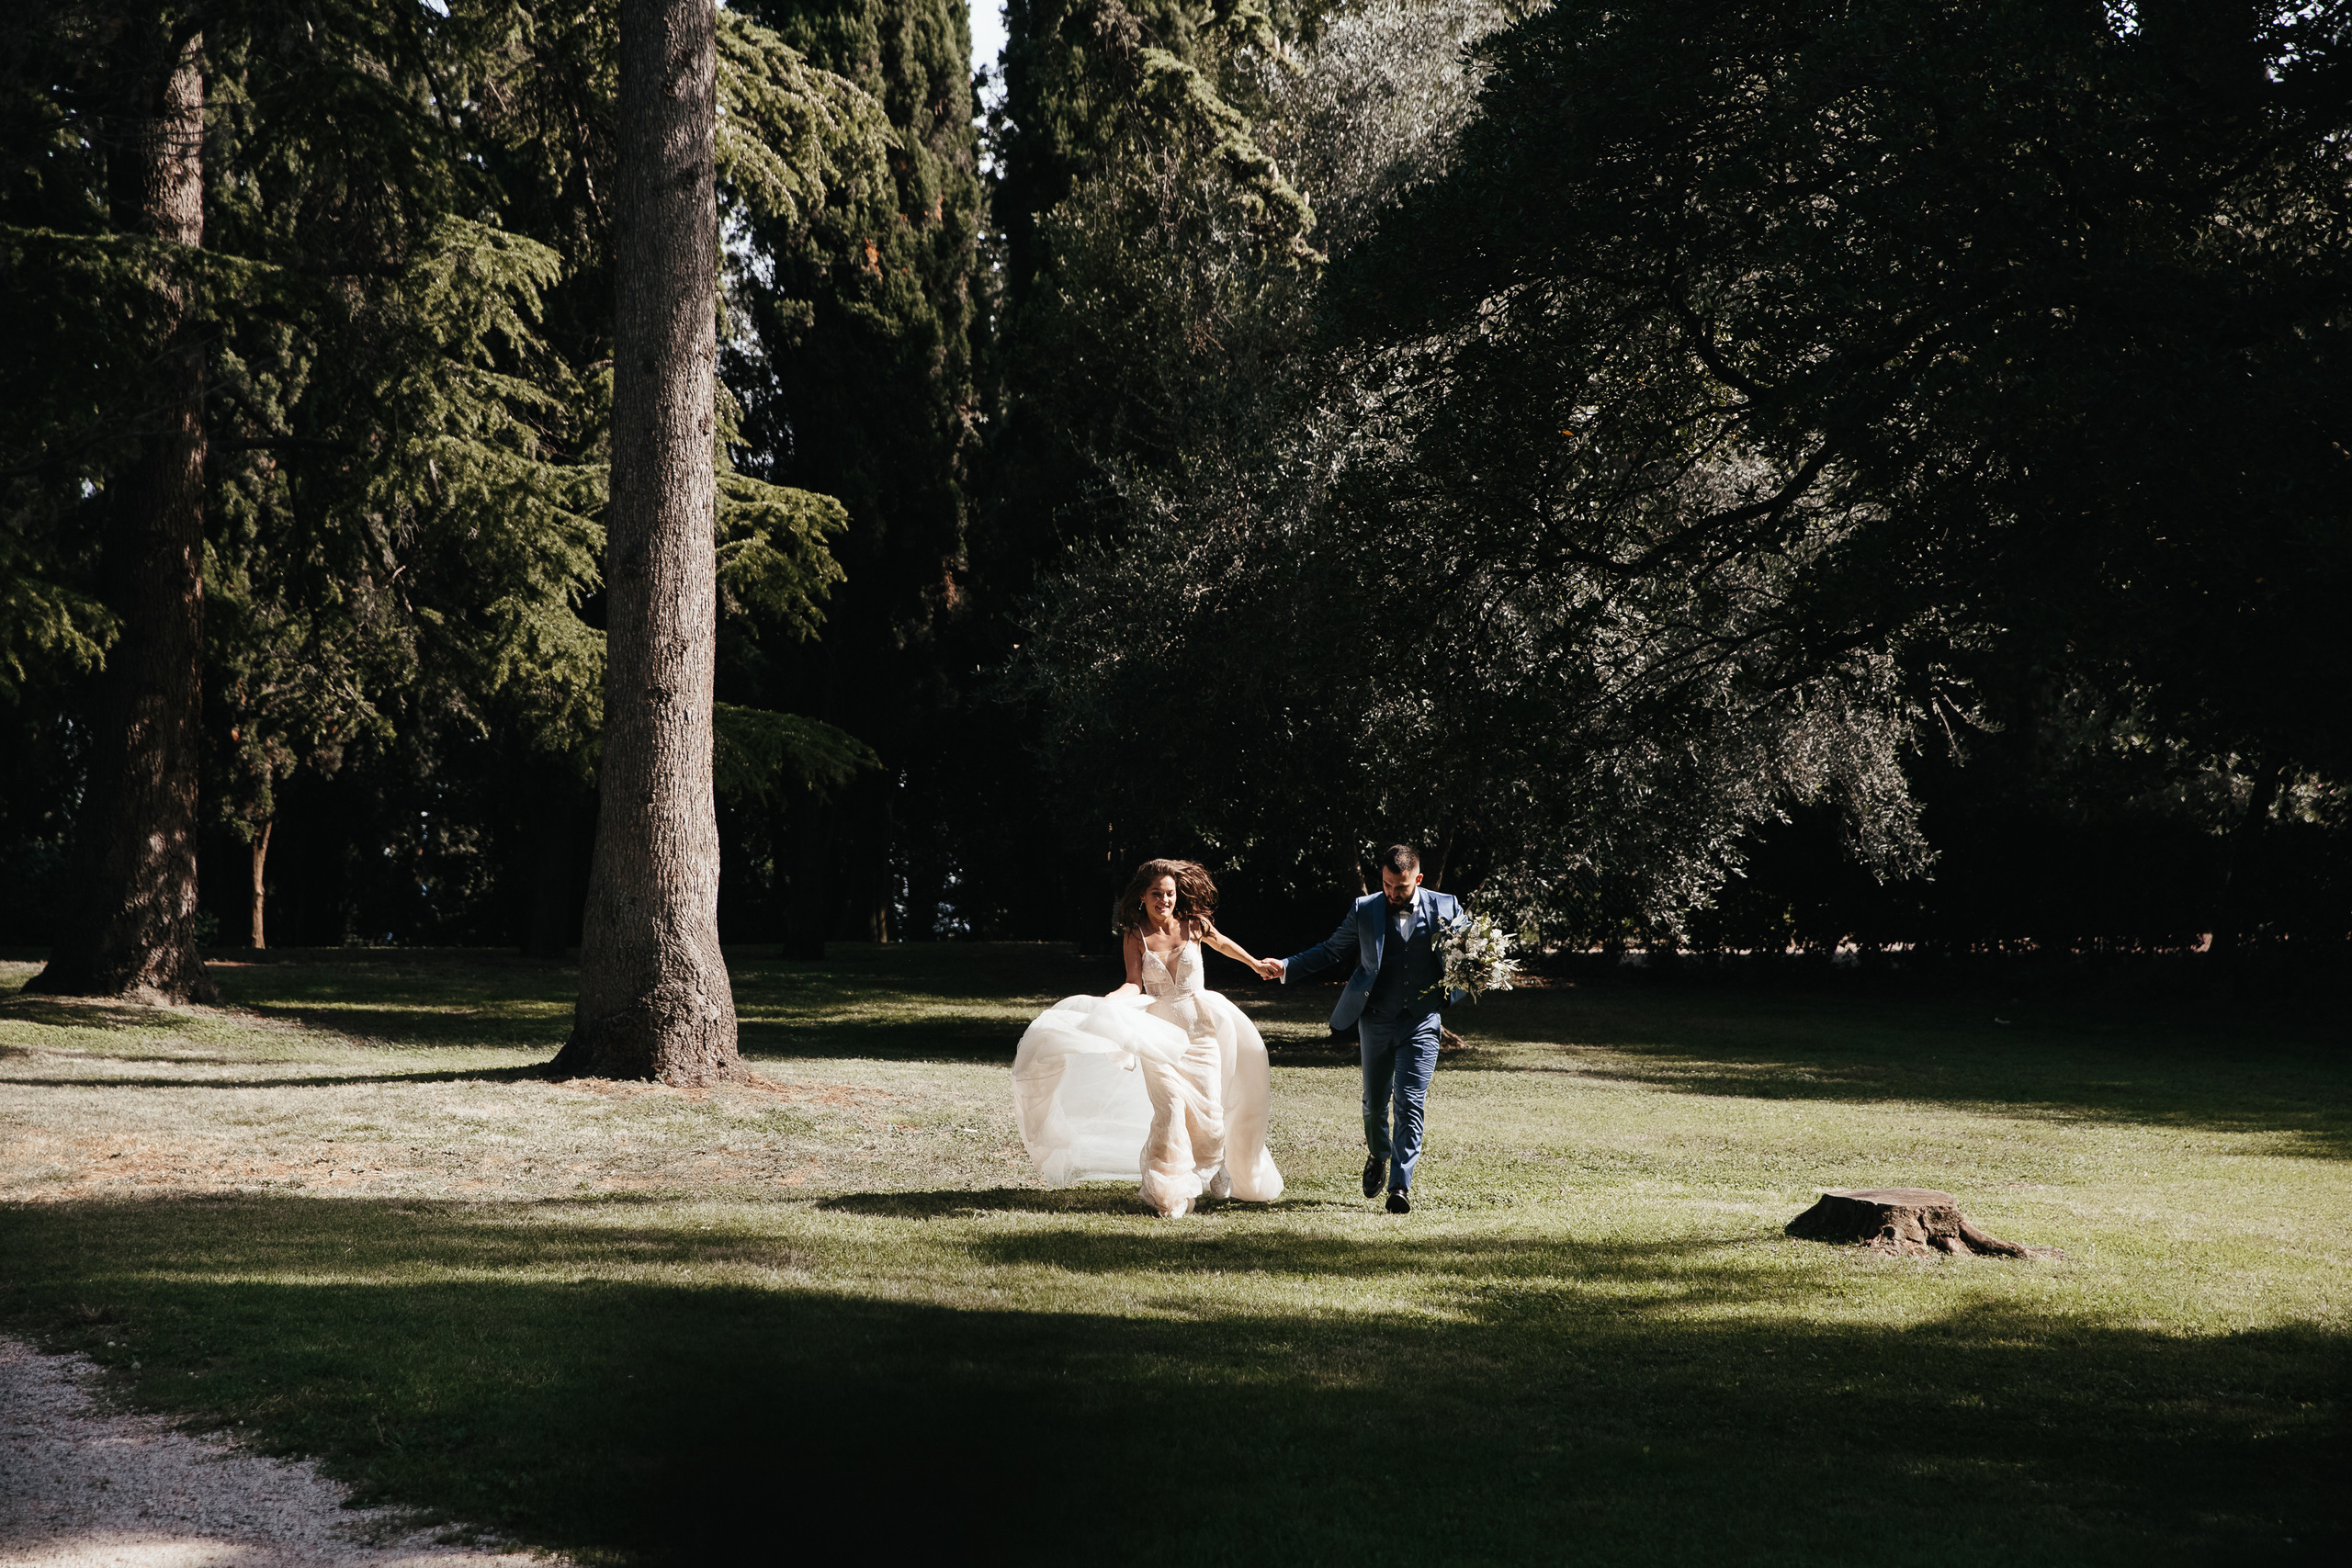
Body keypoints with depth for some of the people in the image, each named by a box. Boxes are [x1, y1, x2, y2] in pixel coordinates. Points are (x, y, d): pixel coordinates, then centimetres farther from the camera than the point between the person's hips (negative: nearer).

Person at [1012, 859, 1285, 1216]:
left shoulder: (1194, 925, -1)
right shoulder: (1135, 936, -3)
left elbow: (1222, 943, 20)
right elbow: (1135, 985, -9)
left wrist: (1255, 964, 33)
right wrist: (1105, 1001, -28)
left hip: (1199, 1029, 1)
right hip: (1158, 1032, -1)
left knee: (1209, 1110, 0)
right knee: (1169, 1109, -16)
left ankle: (1211, 1163, 35)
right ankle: (1172, 1193, -1)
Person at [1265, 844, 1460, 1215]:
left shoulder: (1445, 907, -1)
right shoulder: (1365, 910, 1)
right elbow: (1332, 950, 9)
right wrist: (1286, 967, 0)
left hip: (1421, 1021, -2)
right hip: (1377, 1021, 2)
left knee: (1410, 1103, -10)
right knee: (1374, 1101, 13)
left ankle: (1400, 1184, -7)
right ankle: (1378, 1156, 42)